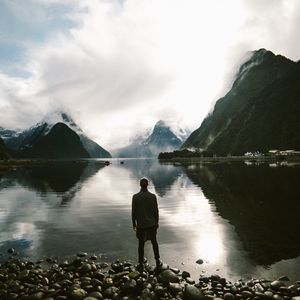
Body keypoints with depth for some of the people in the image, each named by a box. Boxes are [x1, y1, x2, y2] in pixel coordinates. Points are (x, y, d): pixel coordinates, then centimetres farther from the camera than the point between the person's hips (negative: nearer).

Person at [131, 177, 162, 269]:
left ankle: (141, 263, 23)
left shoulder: (135, 197, -11)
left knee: (141, 244, 13)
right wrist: (156, 222, 9)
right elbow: (156, 211, -5)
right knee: (154, 242, 19)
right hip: (152, 224, 1)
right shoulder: (153, 196, -11)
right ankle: (157, 261, 24)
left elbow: (133, 212, -6)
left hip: (141, 224, 0)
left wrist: (134, 223, 6)